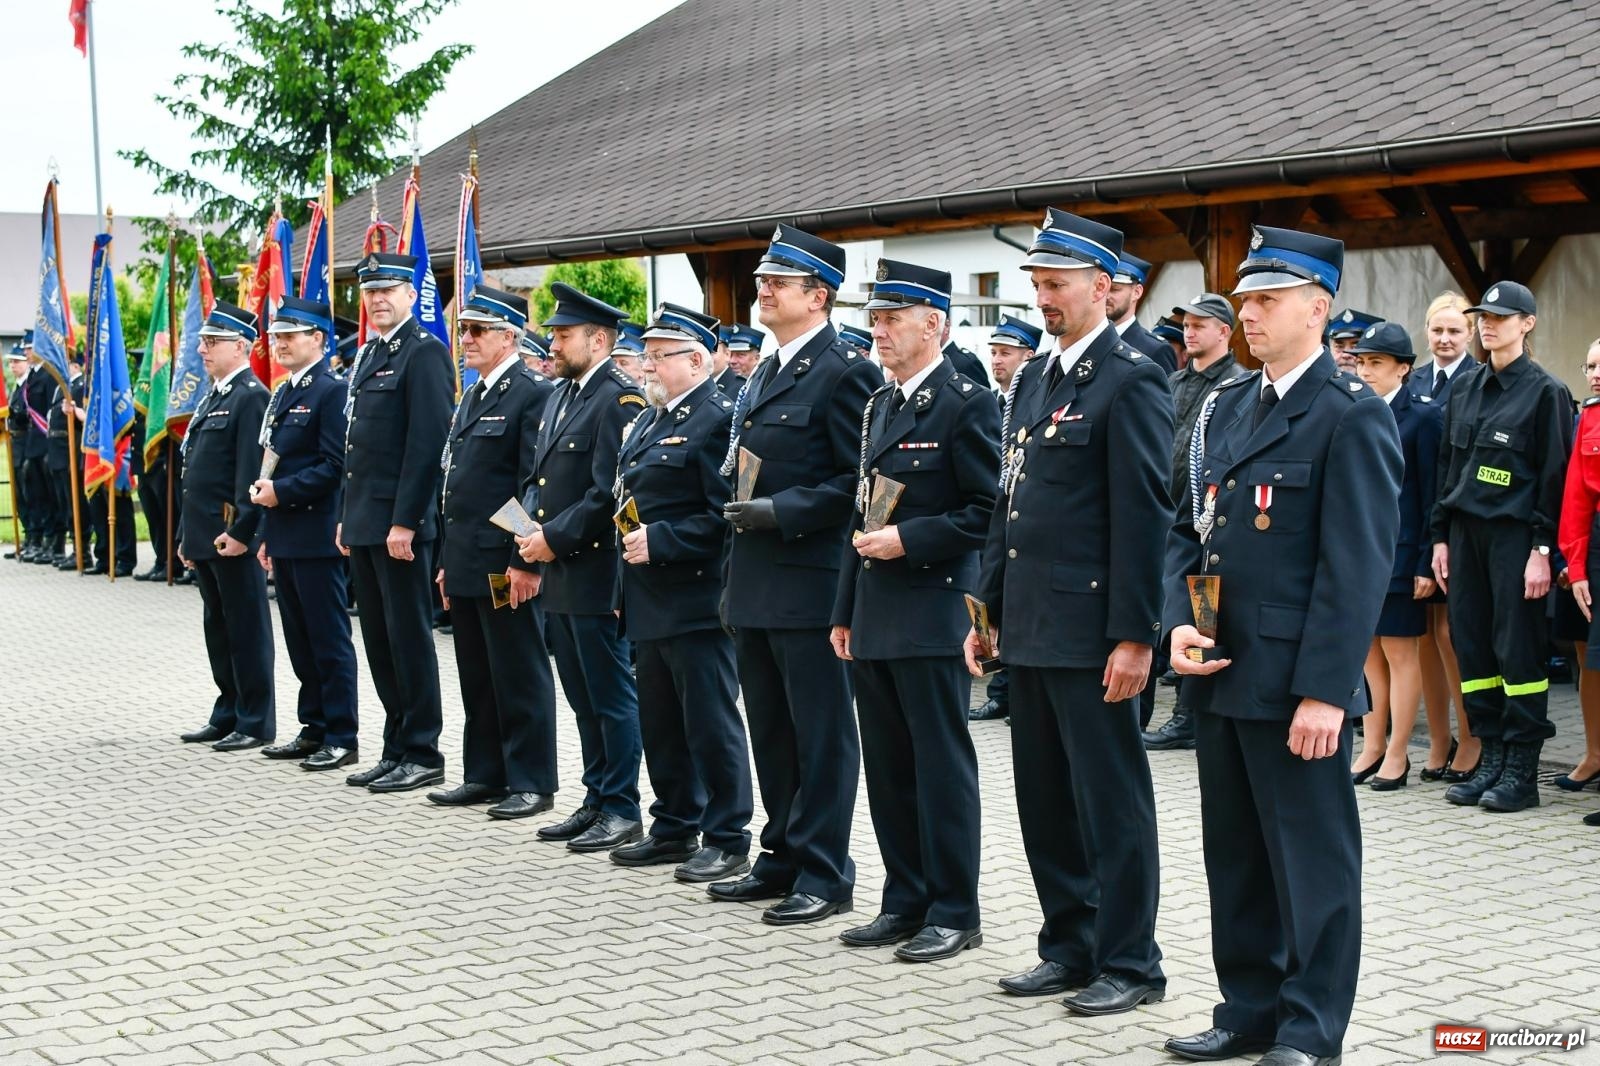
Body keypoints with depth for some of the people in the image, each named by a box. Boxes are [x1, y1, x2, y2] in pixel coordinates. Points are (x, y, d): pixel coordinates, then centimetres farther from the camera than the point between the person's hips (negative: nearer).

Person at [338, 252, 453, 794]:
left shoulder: (424, 352, -11)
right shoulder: (366, 356, 17)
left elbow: (427, 443, -17)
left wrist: (404, 522, -20)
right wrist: (348, 516, 17)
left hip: (400, 523, -9)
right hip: (364, 523, 9)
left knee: (409, 639, -2)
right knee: (379, 641, 12)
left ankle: (422, 754, 6)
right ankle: (396, 749, 20)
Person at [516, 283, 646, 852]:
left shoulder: (619, 399, -13)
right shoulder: (559, 395, 15)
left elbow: (609, 492, -20)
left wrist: (555, 537, -16)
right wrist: (535, 541, 9)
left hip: (596, 574, -9)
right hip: (559, 574, 9)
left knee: (611, 698, -1)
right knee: (583, 698, 15)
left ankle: (622, 810, 7)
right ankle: (597, 801, 23)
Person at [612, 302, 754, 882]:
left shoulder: (718, 420, -13)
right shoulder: (648, 420, 16)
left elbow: (724, 513, -20)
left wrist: (661, 540, -22)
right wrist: (626, 572, 14)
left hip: (696, 600, -10)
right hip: (649, 602, 10)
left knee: (711, 724, -1)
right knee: (660, 723, 16)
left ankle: (727, 839, 8)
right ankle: (675, 828, 27)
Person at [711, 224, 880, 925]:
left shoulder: (844, 373, -11)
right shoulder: (762, 376, 17)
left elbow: (858, 481, -16)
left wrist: (782, 511, -20)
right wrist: (733, 579, 16)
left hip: (808, 584, -9)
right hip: (754, 589, 9)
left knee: (821, 733, 0)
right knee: (770, 731, 15)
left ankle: (824, 877, 7)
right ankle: (783, 860, 25)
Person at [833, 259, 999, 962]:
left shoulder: (966, 403, -9)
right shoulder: (879, 406, 16)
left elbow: (989, 510, -13)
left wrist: (908, 540, -18)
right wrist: (845, 612, 17)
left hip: (932, 615, -8)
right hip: (874, 619, 8)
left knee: (942, 768, -1)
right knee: (887, 767, 12)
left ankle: (953, 913, 8)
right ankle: (905, 902, 22)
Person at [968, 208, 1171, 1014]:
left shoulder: (1131, 381, -11)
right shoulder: (1032, 380, 15)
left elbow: (1143, 516, -15)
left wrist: (1133, 636, -18)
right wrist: (987, 609, 16)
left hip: (1090, 631, -8)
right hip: (1028, 630, 8)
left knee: (1111, 801, 2)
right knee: (1044, 798, 14)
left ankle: (1129, 963, 13)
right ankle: (1069, 947, 26)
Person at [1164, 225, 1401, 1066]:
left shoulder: (1351, 415, -10)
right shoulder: (1225, 406, 13)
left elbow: (1357, 568, -15)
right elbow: (1188, 528, 16)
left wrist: (1325, 691, -19)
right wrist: (1179, 622, -1)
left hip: (1294, 682, -7)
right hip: (1220, 675, 7)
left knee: (1312, 859, 4)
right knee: (1234, 855, 15)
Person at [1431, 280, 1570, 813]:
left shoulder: (1545, 391, -3)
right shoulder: (1465, 388, 13)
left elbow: (1555, 475, -7)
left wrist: (1542, 549, -13)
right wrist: (1441, 536, 10)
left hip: (1514, 535, -6)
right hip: (1465, 531, 6)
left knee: (1518, 649, -3)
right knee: (1471, 645, 5)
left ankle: (1522, 772, 3)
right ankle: (1491, 759, 14)